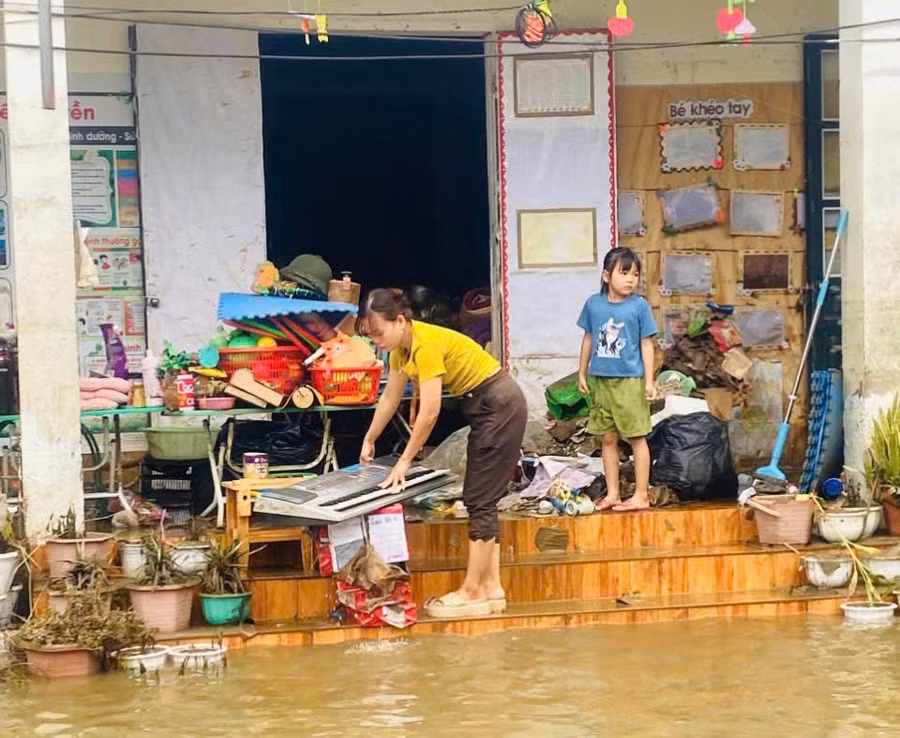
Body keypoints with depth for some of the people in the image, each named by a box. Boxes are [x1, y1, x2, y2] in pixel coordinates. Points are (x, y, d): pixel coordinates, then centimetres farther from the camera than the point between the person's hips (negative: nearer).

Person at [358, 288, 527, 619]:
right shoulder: (402, 345, 3)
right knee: (481, 500, 10)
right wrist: (369, 441, 20)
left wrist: (404, 461, -18)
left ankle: (473, 592, -4)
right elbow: (390, 398, 15)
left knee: (480, 500, -7)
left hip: (500, 406, -10)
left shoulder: (426, 343, -25)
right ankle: (491, 587, 12)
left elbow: (429, 412, -25)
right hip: (486, 407, 10)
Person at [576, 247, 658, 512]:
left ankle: (641, 495, 5)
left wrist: (649, 380, -6)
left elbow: (646, 344, -2)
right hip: (601, 380, 4)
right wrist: (582, 373, 15)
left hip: (629, 380, -4)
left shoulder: (639, 306, -5)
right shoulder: (593, 304, 3)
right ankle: (612, 494, 20)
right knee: (608, 439, 11)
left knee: (637, 438, 0)